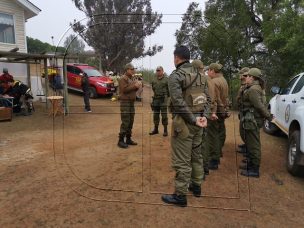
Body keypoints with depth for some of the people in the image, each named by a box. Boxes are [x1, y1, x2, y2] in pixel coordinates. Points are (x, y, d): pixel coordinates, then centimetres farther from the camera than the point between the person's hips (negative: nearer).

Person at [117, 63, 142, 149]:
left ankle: (128, 139, 19)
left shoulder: (131, 78, 18)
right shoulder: (123, 78, -10)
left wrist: (137, 86, 0)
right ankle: (121, 141, -3)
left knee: (131, 122, 11)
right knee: (125, 122, -10)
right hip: (125, 102, -9)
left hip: (131, 102, 9)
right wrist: (134, 86, -18)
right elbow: (124, 89, -21)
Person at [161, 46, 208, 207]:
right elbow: (207, 97, 6)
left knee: (181, 160, 0)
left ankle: (180, 195, 10)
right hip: (197, 119, 8)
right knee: (196, 155, 19)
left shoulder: (175, 76, -12)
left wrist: (193, 119, -18)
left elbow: (179, 102, -22)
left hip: (184, 122, -8)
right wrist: (203, 116, -3)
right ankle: (196, 186, 34)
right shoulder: (198, 74, 11)